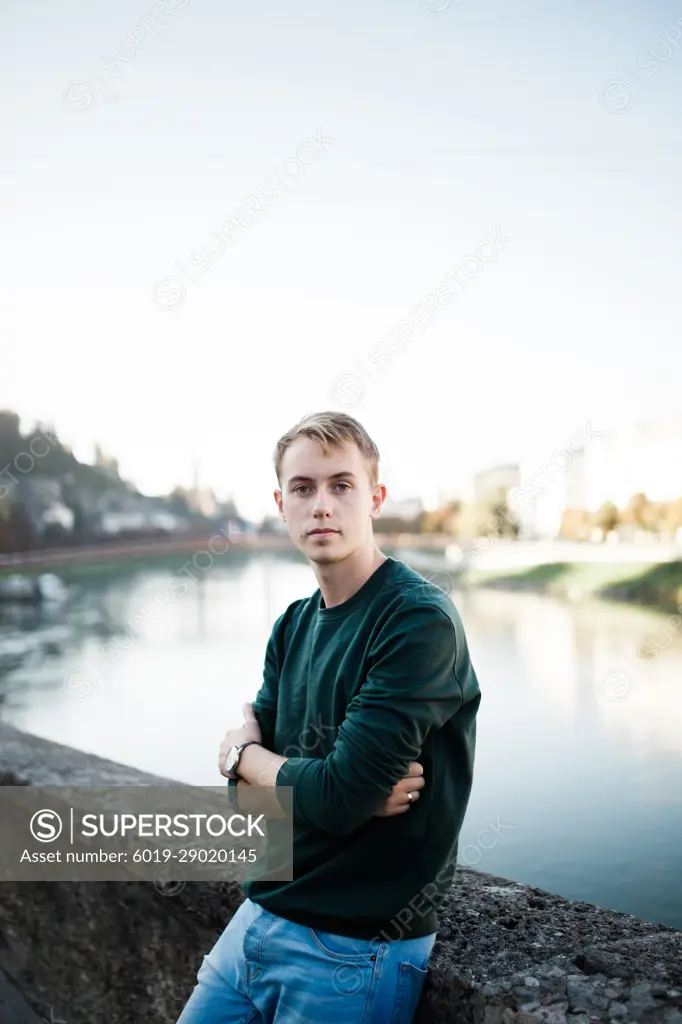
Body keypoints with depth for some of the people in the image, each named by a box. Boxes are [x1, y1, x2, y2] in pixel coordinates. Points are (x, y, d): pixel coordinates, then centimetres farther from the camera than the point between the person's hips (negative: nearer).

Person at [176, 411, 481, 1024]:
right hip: (260, 915, 6)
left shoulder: (420, 622, -19)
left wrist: (246, 754, -6)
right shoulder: (294, 625, 5)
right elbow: (246, 780, 2)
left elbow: (337, 796, -24)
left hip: (354, 950, -6)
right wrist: (350, 786, -17)